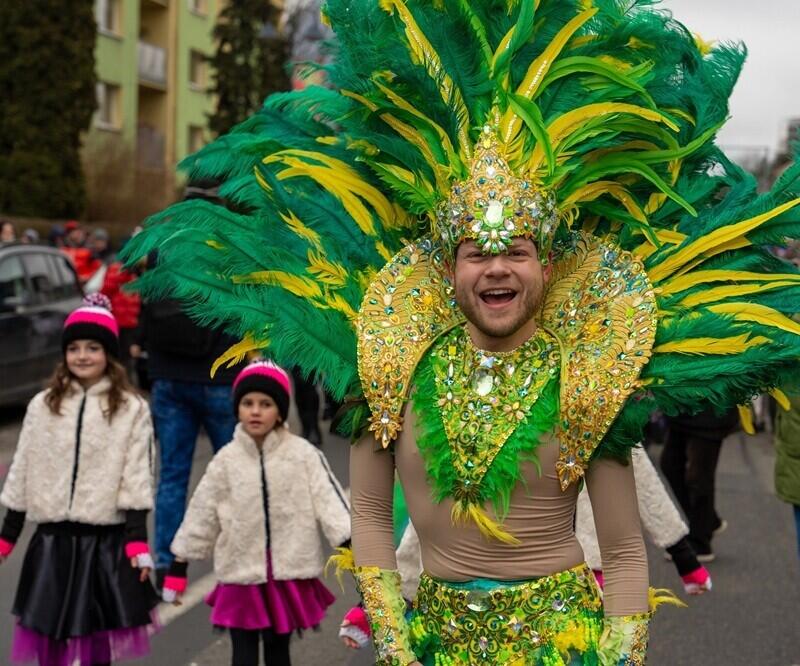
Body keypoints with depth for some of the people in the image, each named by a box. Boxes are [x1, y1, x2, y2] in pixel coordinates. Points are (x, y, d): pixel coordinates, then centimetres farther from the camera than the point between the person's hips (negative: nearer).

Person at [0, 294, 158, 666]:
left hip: (105, 541, -2)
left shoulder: (132, 409, -2)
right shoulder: (42, 406, 5)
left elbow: (136, 479, -4)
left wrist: (137, 541, -10)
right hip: (52, 540, 2)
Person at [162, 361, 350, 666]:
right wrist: (178, 566, 6)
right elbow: (201, 515, 3)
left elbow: (330, 500, -11)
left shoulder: (304, 454, -7)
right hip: (242, 573, 0)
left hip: (288, 573, 0)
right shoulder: (226, 460, -3)